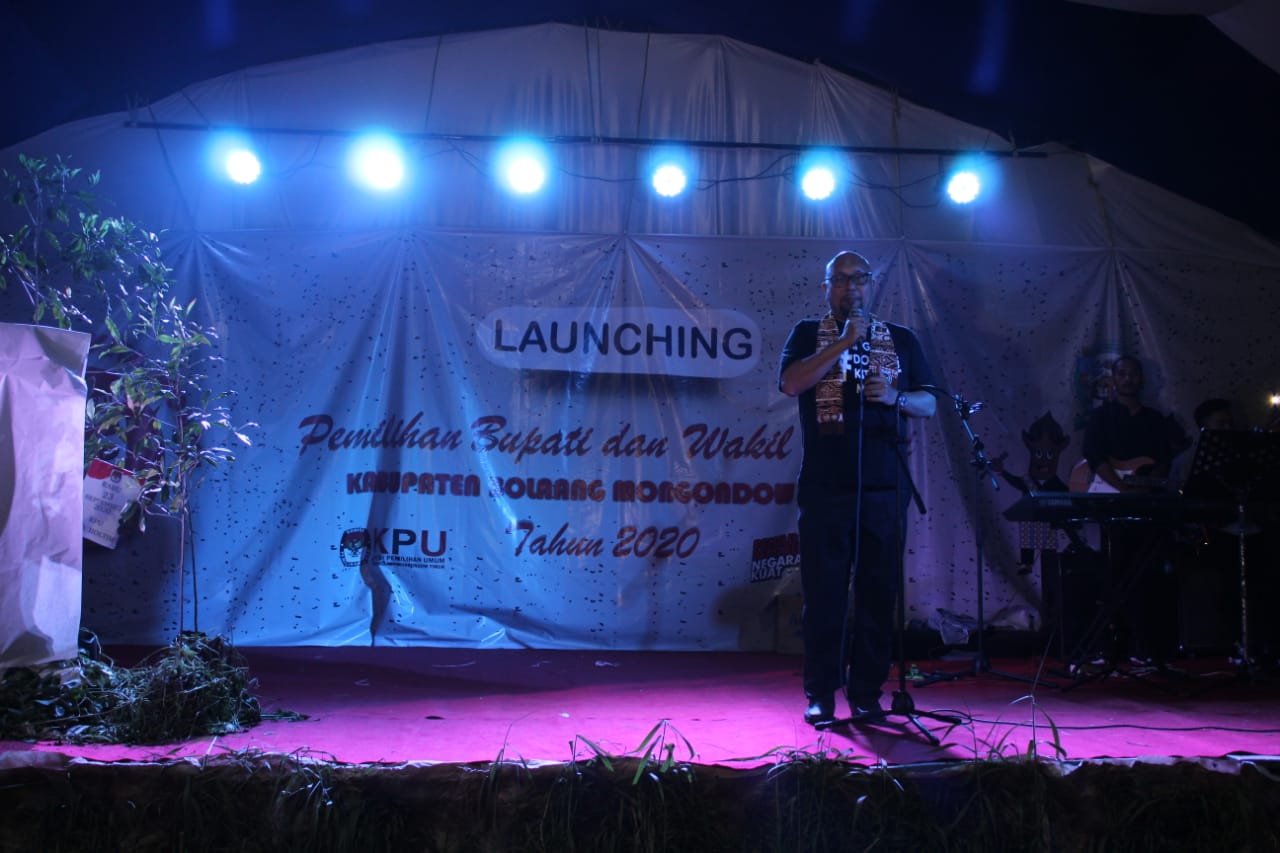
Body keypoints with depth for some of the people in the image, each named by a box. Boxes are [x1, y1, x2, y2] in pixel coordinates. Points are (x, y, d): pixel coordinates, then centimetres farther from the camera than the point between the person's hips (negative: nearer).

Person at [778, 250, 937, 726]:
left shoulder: (901, 340, 16)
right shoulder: (809, 335, 9)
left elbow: (929, 404, 13)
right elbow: (790, 383, -9)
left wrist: (894, 397, -8)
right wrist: (844, 342, -13)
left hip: (885, 487, 2)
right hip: (825, 487, -2)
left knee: (879, 592, 3)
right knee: (824, 592, 0)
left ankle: (867, 693, 13)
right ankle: (820, 695, 9)